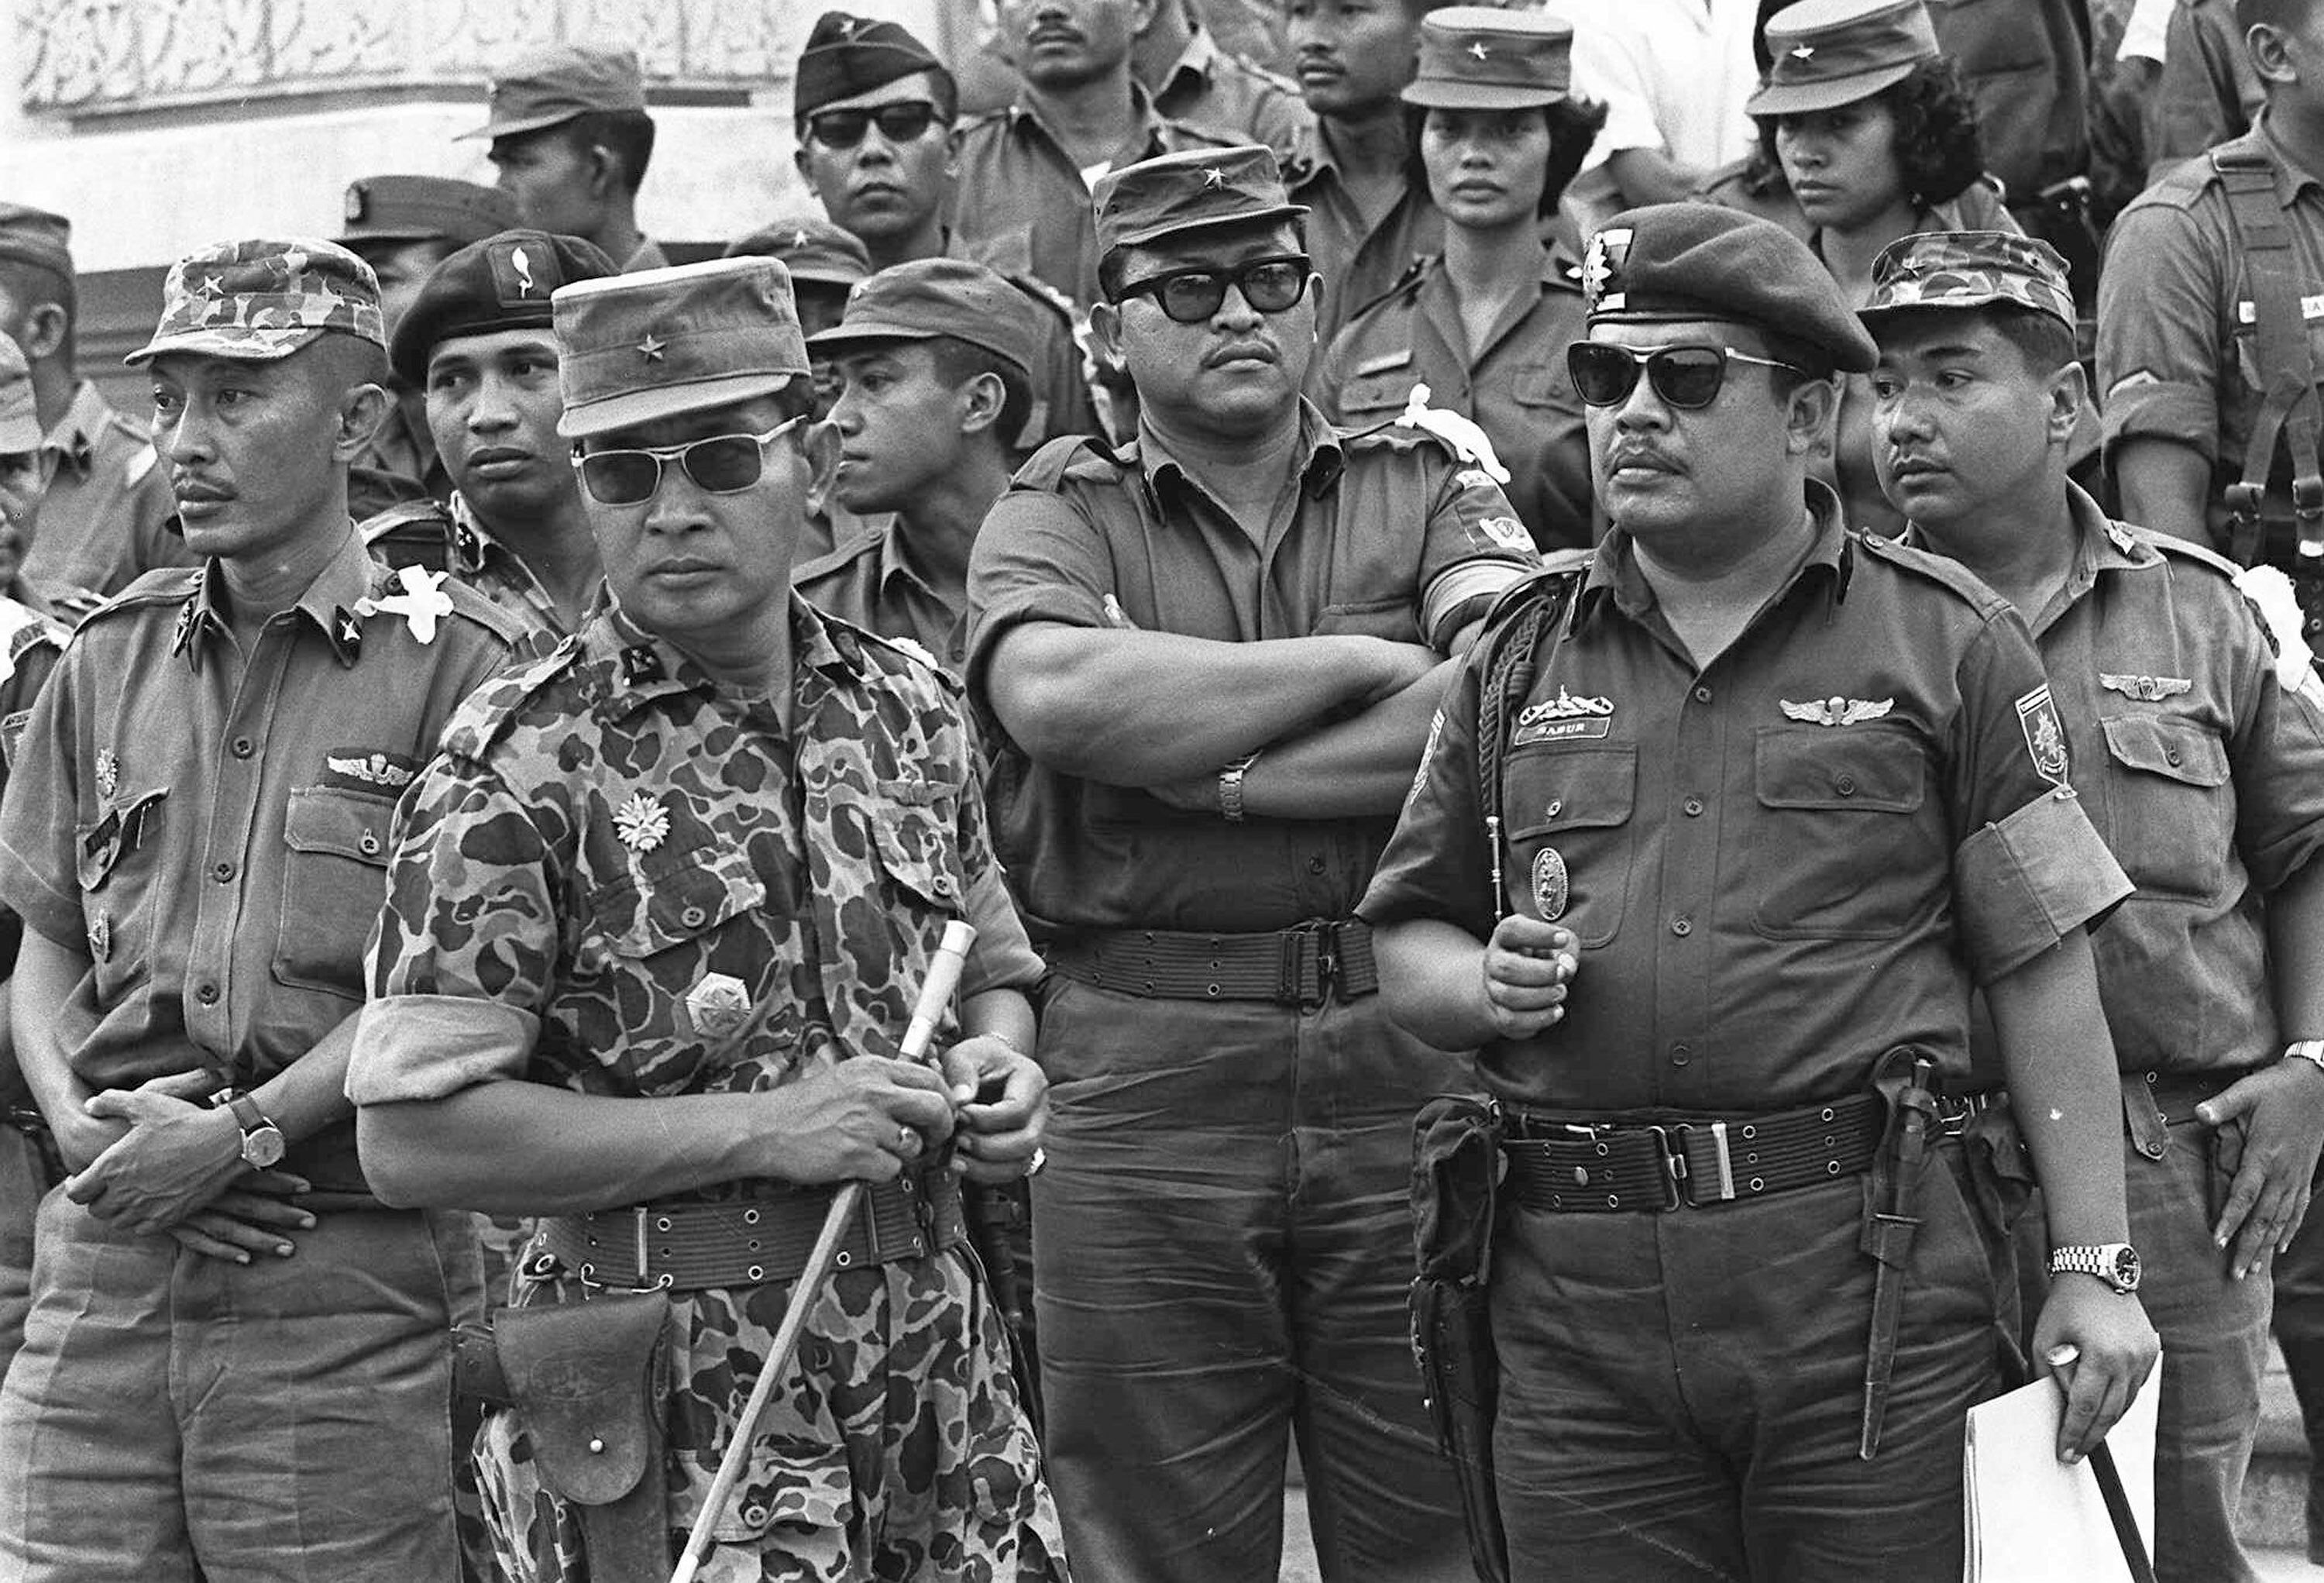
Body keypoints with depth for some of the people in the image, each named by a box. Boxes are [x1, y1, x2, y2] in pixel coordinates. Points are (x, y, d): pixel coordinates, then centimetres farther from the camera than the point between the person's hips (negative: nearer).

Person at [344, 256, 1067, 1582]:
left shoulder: (909, 709, 9)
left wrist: (1000, 1065, 1)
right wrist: (760, 1132, -18)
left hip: (937, 1356, 6)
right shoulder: (524, 766, -10)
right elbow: (414, 1135, -15)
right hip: (678, 1399, -5)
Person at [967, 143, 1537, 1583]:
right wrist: (1361, 664, -9)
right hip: (1146, 1085, 0)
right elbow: (1055, 698, -14)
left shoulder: (1425, 492, 10)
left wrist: (1214, 774, -12)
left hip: (1411, 1069, 0)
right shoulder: (1058, 520, 9)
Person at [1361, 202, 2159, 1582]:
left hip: (1876, 1278, -3)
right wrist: (1492, 984, -5)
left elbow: (2044, 976, 1)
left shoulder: (1948, 643, 4)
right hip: (1576, 1293, 3)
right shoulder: (1520, 662, 14)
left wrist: (2096, 1266, -4)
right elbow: (1407, 946, 19)